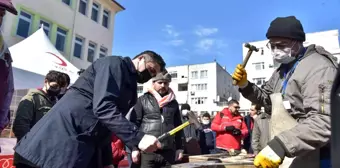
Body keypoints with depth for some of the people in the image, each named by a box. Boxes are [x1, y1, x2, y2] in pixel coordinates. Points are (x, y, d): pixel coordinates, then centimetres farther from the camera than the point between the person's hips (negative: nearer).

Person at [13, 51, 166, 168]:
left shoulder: (129, 85, 18)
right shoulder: (114, 63, -7)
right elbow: (103, 107, -22)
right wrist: (138, 138, -27)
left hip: (85, 149, 10)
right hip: (63, 137, -9)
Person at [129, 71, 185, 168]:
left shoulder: (173, 103, 13)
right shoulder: (142, 100, 3)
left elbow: (178, 126, 15)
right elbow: (134, 124, -1)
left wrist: (180, 148, 11)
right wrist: (134, 148, -7)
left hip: (168, 152, 3)